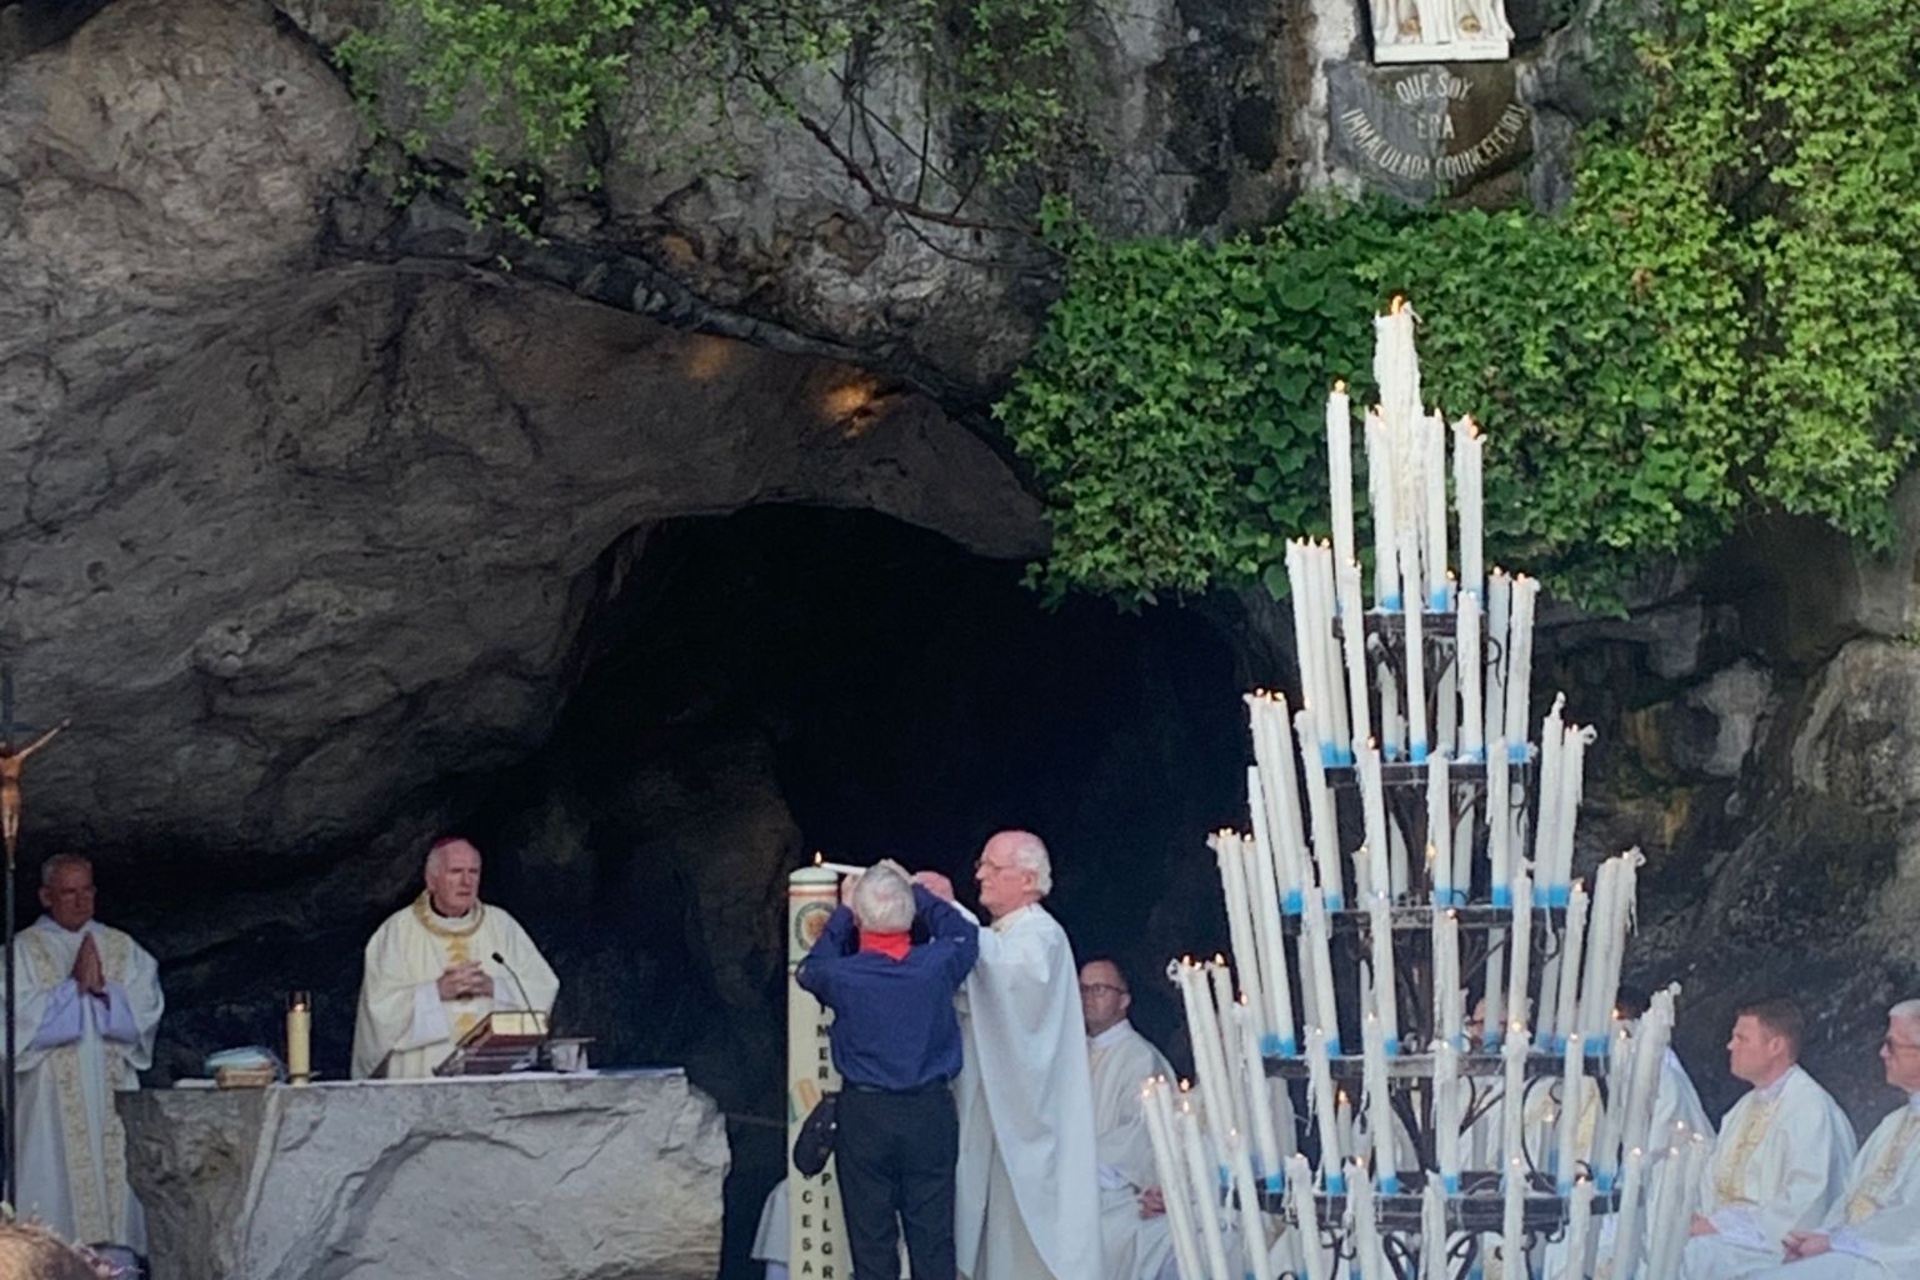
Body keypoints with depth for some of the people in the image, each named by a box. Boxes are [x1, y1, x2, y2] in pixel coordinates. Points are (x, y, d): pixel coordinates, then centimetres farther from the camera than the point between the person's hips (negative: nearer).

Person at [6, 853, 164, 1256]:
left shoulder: (123, 949, 13)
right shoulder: (23, 951, 4)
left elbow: (146, 1012, 4)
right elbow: (24, 1020, -8)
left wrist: (103, 988, -9)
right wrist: (74, 985, -9)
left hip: (114, 1093, 3)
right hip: (52, 1098, -3)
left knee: (117, 1187, -1)